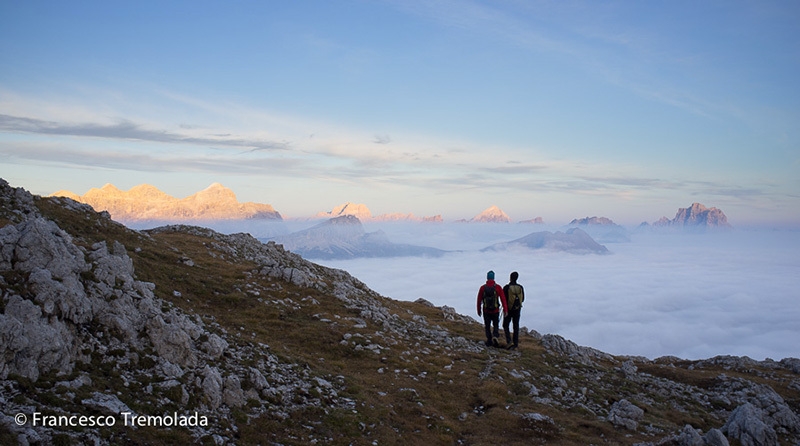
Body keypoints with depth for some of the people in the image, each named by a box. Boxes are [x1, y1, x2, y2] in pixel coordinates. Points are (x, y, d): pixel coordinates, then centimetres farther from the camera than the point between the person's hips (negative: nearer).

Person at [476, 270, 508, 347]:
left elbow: (479, 300, 2)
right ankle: (495, 336, -12)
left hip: (486, 311, 1)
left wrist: (479, 310, 12)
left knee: (487, 326, 12)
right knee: (496, 325, 13)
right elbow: (503, 299, -8)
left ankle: (489, 340, 11)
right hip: (495, 311, -1)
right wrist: (505, 310, -4)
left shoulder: (482, 288, -3)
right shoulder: (498, 287, -6)